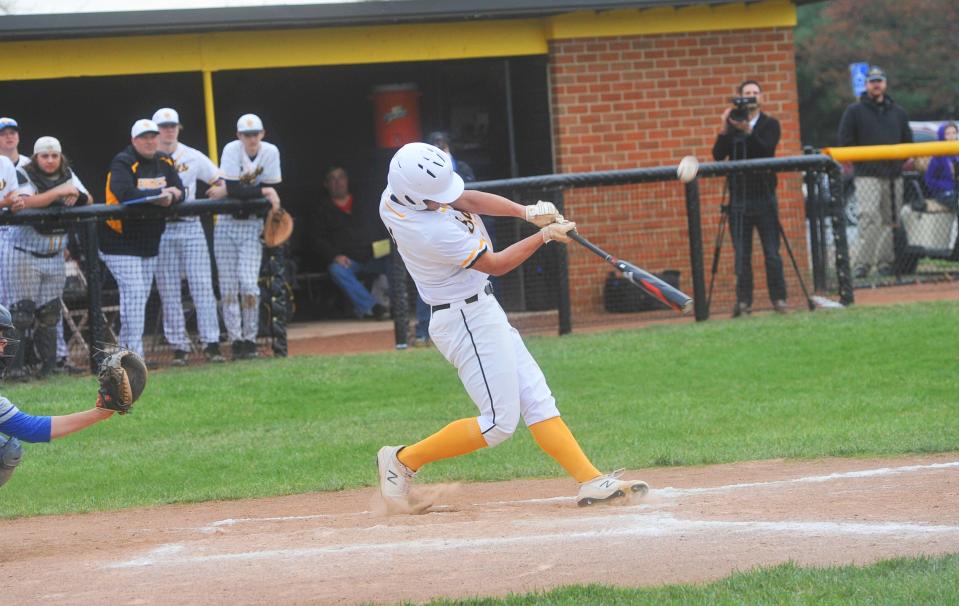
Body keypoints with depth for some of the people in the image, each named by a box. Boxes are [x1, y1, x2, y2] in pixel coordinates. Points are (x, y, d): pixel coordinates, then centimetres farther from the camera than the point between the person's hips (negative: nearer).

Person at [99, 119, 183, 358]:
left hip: (149, 241, 7)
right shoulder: (123, 163, -13)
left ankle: (125, 348, 18)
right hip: (120, 241, -7)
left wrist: (170, 196, -22)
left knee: (142, 294, 10)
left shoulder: (165, 162, 9)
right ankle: (134, 354, -14)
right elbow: (125, 194, -29)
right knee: (134, 293, -14)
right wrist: (161, 194, -22)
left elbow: (179, 192, 2)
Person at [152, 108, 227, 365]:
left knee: (202, 286, -6)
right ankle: (178, 346, 3)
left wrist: (219, 191, -12)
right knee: (168, 291, 0)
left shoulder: (193, 157, 9)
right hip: (159, 228, -1)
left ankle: (211, 344, -7)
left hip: (190, 226, 1)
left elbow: (222, 183, 12)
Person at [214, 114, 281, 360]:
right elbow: (233, 190, -20)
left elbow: (272, 192, -6)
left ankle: (250, 339, -1)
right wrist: (262, 191, -22)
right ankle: (236, 340, 4)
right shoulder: (231, 150, -12)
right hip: (227, 224, 0)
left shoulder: (270, 152, -6)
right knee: (228, 286, -1)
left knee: (249, 283, -11)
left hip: (252, 226, 0)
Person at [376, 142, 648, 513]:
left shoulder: (394, 196, -7)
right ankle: (403, 461, 5)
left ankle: (590, 481, 5)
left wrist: (526, 212, -10)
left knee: (536, 398, 7)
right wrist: (545, 235, -4)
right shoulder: (435, 232, -31)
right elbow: (496, 264, -15)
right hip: (468, 319, -10)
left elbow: (467, 199, 3)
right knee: (499, 423, -3)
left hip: (479, 312, 10)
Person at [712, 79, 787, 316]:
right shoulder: (732, 124, 10)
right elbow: (718, 155, -1)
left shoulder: (770, 124, 6)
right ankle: (744, 301, 2)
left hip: (764, 197, -1)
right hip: (739, 197, 1)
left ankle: (778, 299, 3)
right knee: (742, 254, -1)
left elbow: (766, 149, -12)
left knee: (772, 253, -3)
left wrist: (748, 131, -25)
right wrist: (724, 130, -14)